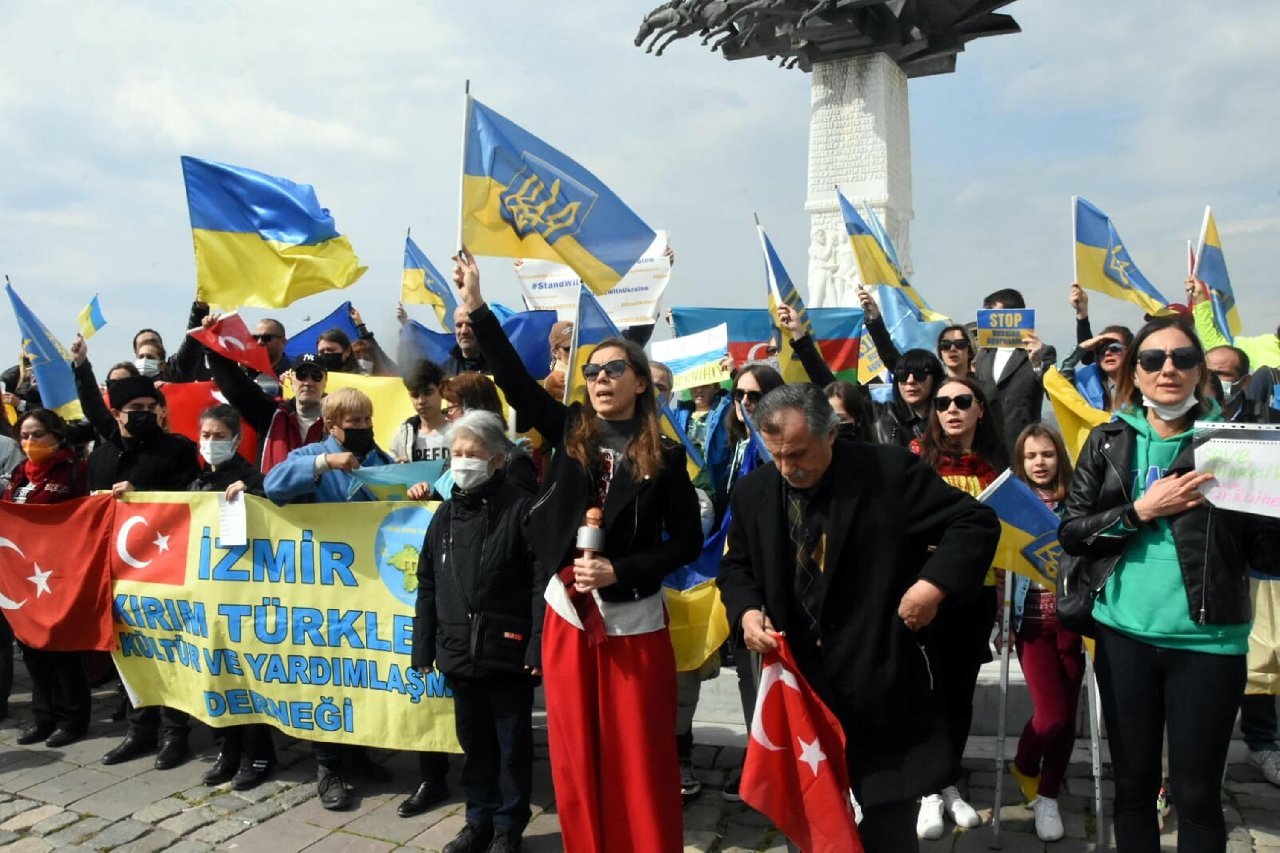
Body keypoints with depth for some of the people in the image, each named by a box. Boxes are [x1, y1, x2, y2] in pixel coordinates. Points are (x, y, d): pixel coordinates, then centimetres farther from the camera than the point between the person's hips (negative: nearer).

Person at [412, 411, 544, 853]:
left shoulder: (521, 508, -9)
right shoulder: (445, 514, 10)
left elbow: (542, 582, -13)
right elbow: (428, 586, 14)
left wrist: (538, 646, -17)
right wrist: (424, 647, 11)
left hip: (508, 652, -5)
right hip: (460, 653, 5)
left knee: (512, 745, 9)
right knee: (474, 743, 17)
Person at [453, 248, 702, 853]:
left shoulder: (665, 455, -4)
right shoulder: (570, 430, 2)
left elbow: (688, 542, -4)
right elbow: (513, 378, -4)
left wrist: (619, 571, -14)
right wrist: (476, 307, -11)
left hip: (634, 618, -2)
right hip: (568, 612, 3)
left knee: (639, 756, 6)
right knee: (577, 754, 12)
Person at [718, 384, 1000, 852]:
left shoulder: (890, 471, -14)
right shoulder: (753, 492, 0)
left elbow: (977, 523, -9)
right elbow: (736, 564, 13)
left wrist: (934, 584, -21)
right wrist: (747, 611, -7)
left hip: (880, 677, -3)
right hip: (797, 674, 4)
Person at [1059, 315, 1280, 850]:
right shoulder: (1108, 441, 5)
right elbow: (1070, 531, 0)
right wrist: (1140, 511, -13)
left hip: (1209, 639, -1)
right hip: (1125, 634, 1)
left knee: (1197, 792, 8)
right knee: (1133, 783, 13)